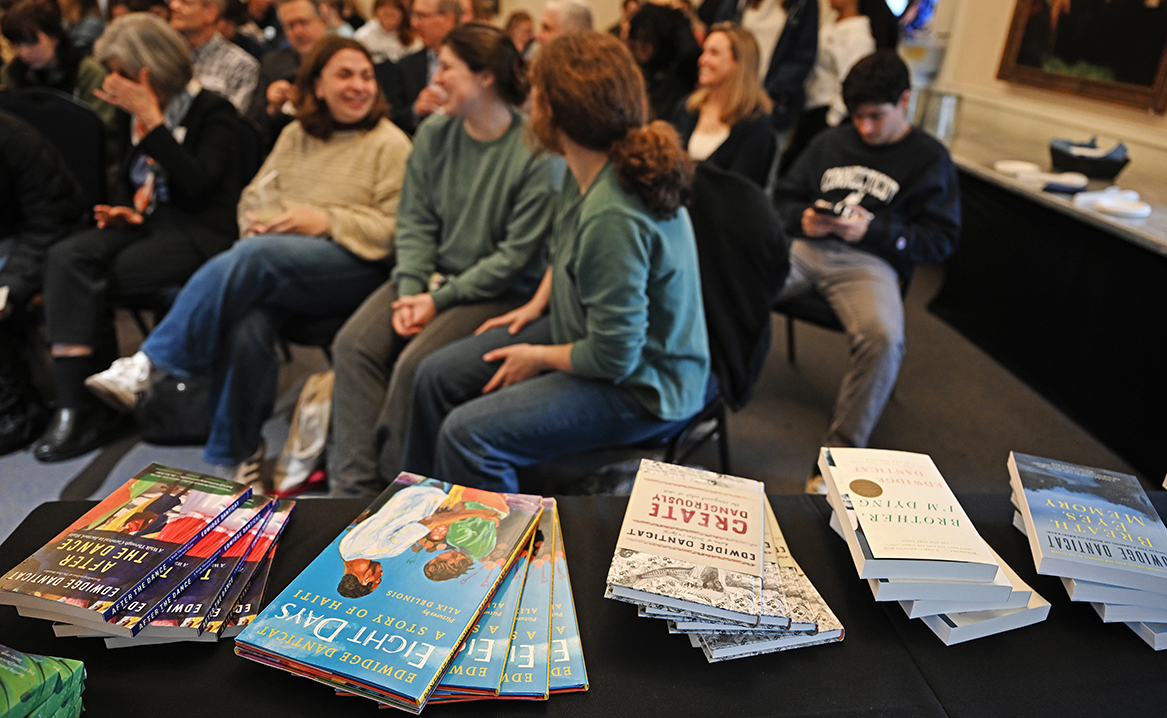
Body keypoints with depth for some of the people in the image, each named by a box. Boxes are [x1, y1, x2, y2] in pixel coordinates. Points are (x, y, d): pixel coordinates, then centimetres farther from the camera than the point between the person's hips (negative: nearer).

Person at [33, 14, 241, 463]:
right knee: (65, 257, -22)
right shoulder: (132, 116, 16)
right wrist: (122, 208, 7)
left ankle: (83, 404, -11)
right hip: (144, 224, 7)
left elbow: (196, 181, -19)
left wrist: (151, 118, -17)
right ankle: (76, 405, -24)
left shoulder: (212, 113, -4)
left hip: (198, 232, -7)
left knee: (92, 279, -25)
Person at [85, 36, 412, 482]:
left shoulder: (389, 144, 5)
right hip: (274, 257, 4)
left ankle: (150, 364, -24)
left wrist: (325, 221, -14)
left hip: (354, 267, -4)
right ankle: (238, 457, -13)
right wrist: (256, 220, -2)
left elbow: (395, 228, -4)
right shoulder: (296, 134, 21)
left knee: (255, 256, -34)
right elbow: (254, 195, 22)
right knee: (246, 327, -29)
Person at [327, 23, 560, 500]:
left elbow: (518, 253, -14)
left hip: (500, 291, -6)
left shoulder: (536, 153, -13)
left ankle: (393, 487, -5)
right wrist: (410, 290, -9)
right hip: (434, 275, 6)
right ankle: (352, 486, -11)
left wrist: (441, 299, -15)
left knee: (416, 362, -26)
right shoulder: (433, 134, 7)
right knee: (354, 342, -16)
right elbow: (415, 222, 7)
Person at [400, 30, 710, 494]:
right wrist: (535, 306, 10)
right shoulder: (588, 170, -6)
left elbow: (614, 357, -27)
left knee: (467, 434, -21)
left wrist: (537, 357, -12)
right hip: (580, 332, 9)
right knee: (436, 376, 9)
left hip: (641, 385, -9)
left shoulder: (614, 216, -34)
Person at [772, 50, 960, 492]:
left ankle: (839, 454, -24)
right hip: (805, 248, 3)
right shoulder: (831, 143, 23)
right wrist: (802, 219, -1)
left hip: (869, 263, -3)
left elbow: (941, 240, 4)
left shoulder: (930, 160, 11)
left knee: (883, 337, -37)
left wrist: (874, 230, -9)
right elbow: (784, 196, 24)